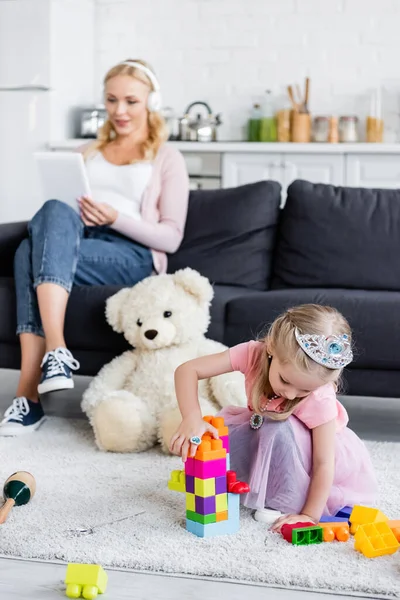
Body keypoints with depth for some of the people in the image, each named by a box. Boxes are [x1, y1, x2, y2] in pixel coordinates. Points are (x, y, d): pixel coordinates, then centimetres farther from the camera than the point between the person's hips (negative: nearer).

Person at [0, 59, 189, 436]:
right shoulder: (89, 153, 29)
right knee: (56, 211, -34)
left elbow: (171, 238, 4)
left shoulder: (167, 160, 14)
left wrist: (115, 218, -12)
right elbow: (64, 204, 25)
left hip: (132, 256, -4)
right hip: (75, 241, 4)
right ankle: (55, 350, -44)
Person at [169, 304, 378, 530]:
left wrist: (309, 515, -30)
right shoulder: (254, 354, -31)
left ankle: (286, 502, -18)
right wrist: (192, 418, -48)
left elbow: (323, 463, -30)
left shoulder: (320, 400, -36)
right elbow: (187, 370, -34)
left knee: (280, 431, -35)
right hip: (266, 434, 3)